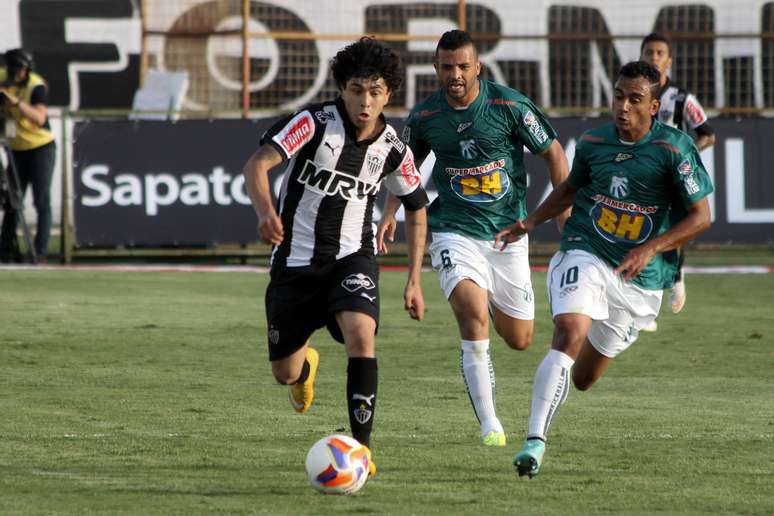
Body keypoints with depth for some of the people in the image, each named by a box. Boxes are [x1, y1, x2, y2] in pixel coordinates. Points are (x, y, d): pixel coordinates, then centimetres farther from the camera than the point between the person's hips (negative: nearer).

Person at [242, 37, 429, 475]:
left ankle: (362, 448, -23)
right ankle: (307, 363, 49)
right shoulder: (314, 123, -16)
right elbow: (257, 165, -27)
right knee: (285, 374, 8)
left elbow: (417, 208, 11)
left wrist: (415, 280, 7)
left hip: (352, 258, 0)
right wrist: (266, 213, -47)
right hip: (295, 260, 0)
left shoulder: (392, 149, -5)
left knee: (361, 334, -29)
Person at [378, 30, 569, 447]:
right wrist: (390, 212, 7)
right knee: (473, 313, -27)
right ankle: (489, 425, -22)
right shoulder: (424, 116, -1)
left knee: (520, 340, 8)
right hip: (454, 231, -1)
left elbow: (552, 152, 2)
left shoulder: (510, 105, -9)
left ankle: (494, 301, 47)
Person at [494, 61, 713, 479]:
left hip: (638, 278, 0)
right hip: (584, 256, 0)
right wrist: (530, 222, 12)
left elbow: (700, 216, -6)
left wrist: (652, 248, -18)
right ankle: (535, 441, -32)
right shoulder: (593, 142, 1)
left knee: (584, 378, 11)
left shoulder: (675, 149, -10)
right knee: (569, 335, -28)